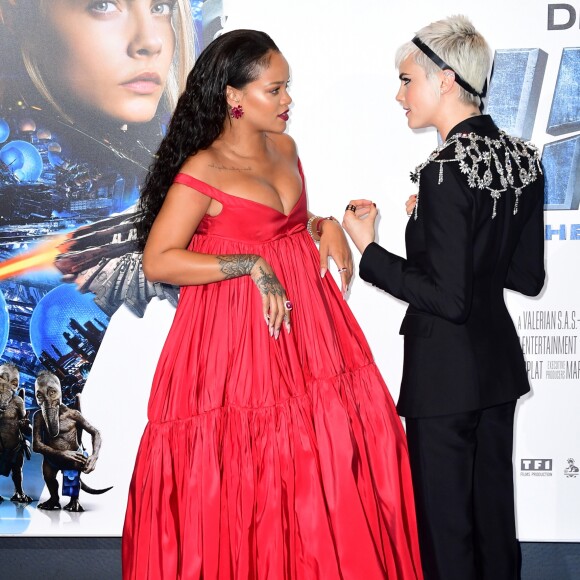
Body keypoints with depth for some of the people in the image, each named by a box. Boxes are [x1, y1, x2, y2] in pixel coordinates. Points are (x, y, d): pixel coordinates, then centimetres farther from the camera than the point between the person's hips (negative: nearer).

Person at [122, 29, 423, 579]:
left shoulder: (284, 148, 9)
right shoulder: (202, 171, -12)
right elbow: (157, 261, -16)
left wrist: (327, 227, 3)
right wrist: (253, 266, -19)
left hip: (306, 326, 7)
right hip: (240, 339, -6)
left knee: (323, 462, 7)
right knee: (245, 484, 1)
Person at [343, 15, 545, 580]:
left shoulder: (447, 171, -21)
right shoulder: (521, 157, 3)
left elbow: (449, 298, -22)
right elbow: (528, 276, 10)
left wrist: (369, 248, -14)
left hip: (445, 373, -8)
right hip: (500, 360, 8)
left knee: (445, 519, 6)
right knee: (493, 506, 20)